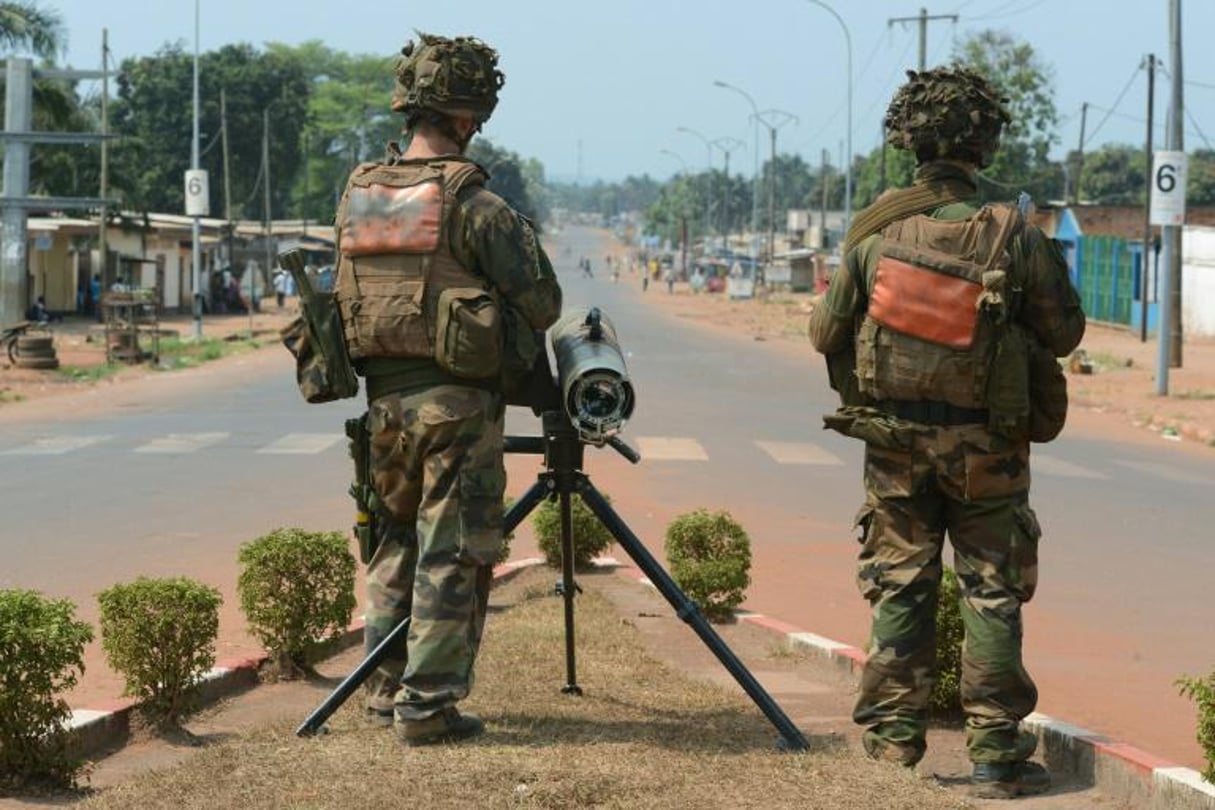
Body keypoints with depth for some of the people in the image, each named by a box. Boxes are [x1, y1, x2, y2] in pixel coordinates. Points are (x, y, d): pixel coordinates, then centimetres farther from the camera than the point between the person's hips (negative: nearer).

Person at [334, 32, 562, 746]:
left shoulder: (356, 197, 5)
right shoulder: (473, 204, -14)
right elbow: (541, 303, -10)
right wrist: (501, 326, 10)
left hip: (382, 396, 6)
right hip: (458, 398, -6)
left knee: (394, 545, 18)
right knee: (452, 554, 0)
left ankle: (387, 689, 23)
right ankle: (427, 705, 0)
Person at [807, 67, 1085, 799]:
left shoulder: (876, 233, -7)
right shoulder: (1016, 236, -14)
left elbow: (827, 333, 1)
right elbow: (1065, 333, -4)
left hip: (894, 437, 2)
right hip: (984, 446, -2)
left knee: (899, 584, 12)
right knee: (993, 593, 5)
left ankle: (892, 732, 14)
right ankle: (997, 751, 5)